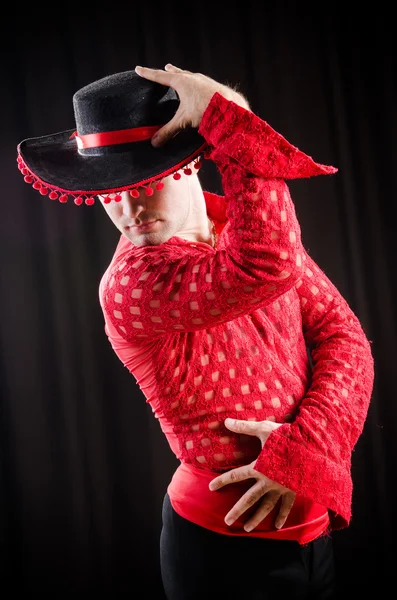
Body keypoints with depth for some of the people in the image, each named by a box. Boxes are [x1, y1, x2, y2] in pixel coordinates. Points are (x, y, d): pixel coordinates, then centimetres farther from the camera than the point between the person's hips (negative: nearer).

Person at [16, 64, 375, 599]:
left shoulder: (248, 226, -1)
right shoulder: (131, 283, -22)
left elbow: (344, 334, -4)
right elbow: (268, 266, -39)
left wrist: (305, 444, -19)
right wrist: (228, 117, -32)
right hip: (226, 547, -6)